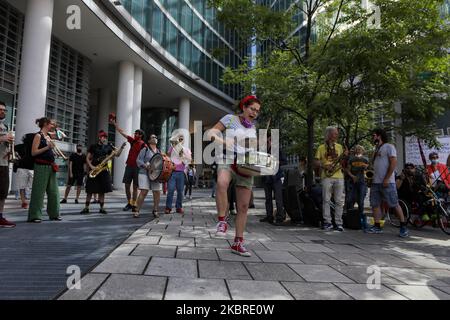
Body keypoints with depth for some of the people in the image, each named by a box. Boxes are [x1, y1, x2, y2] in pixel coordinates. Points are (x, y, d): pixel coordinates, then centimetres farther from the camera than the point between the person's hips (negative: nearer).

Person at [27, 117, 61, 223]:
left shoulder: (48, 136, 16)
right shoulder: (38, 136, -5)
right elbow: (33, 152, -13)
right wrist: (47, 147, -18)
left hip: (51, 166, 8)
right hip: (41, 166, -8)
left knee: (53, 191, 8)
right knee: (38, 191, -4)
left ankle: (54, 214, 16)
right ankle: (34, 215, 3)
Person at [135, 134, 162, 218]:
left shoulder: (159, 151, 18)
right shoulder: (145, 149, 4)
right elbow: (138, 160, -2)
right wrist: (145, 165, -19)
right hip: (145, 173, -4)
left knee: (157, 192, -1)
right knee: (143, 192, -13)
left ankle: (155, 211, 15)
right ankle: (137, 211, -3)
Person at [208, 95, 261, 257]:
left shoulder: (253, 128, 18)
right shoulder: (230, 118, 3)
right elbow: (211, 133, -1)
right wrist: (223, 141, -20)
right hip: (227, 160, -5)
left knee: (243, 206, 2)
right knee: (222, 183, -41)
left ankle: (238, 243, 13)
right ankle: (222, 221, -23)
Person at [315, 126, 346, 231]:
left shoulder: (339, 146, 16)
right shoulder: (321, 147, 7)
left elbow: (342, 161, 16)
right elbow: (316, 162, 5)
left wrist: (344, 157, -4)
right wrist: (324, 166, -13)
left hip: (339, 176, 2)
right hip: (327, 176, -2)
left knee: (339, 201, 0)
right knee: (326, 200, -2)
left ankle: (338, 223, 6)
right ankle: (327, 222, 4)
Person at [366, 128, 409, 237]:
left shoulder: (389, 147, -4)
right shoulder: (377, 149, 21)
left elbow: (393, 163, -13)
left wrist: (386, 179, -18)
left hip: (387, 182, -8)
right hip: (375, 182, 8)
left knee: (394, 204, -5)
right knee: (375, 204, 6)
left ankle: (403, 226, 5)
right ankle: (377, 226, 11)